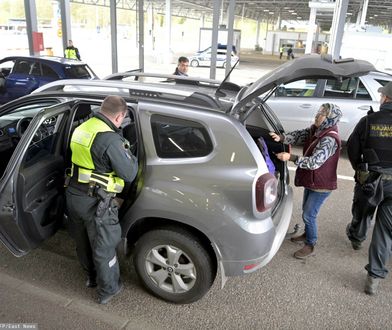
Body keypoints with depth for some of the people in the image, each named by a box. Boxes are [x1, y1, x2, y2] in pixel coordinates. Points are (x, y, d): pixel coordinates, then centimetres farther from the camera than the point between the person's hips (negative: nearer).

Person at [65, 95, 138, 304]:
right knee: (103, 248, 12)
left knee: (83, 242, 26)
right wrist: (127, 152, 0)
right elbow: (129, 174, -18)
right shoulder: (110, 139, -24)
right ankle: (108, 290, 32)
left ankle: (92, 277, 49)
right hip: (95, 203, -8)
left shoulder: (81, 129, 3)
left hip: (73, 195, 8)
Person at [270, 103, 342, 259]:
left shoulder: (329, 139, -28)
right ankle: (308, 234, 46)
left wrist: (291, 157, -34)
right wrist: (281, 138, -25)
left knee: (309, 215, 1)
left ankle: (310, 246, 20)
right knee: (306, 210, 24)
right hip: (311, 181, 9)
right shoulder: (315, 130, -1)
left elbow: (315, 162, -33)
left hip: (321, 185, -9)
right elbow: (299, 135, -7)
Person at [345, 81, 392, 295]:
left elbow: (352, 148, 0)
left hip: (369, 179, 1)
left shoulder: (368, 121, -8)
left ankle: (356, 237, 57)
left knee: (362, 211, 29)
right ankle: (375, 276, 8)